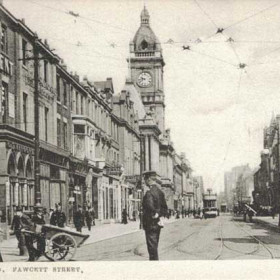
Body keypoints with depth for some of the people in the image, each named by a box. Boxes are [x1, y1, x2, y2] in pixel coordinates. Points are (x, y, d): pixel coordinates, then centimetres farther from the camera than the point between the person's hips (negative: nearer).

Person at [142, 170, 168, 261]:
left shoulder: (149, 193, -18)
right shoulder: (160, 192, 11)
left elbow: (150, 205, -36)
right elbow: (165, 208, 16)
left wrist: (154, 214, -22)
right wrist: (159, 214, 7)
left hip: (150, 225, -9)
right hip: (158, 224, 9)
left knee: (152, 248, -4)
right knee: (154, 247, 18)